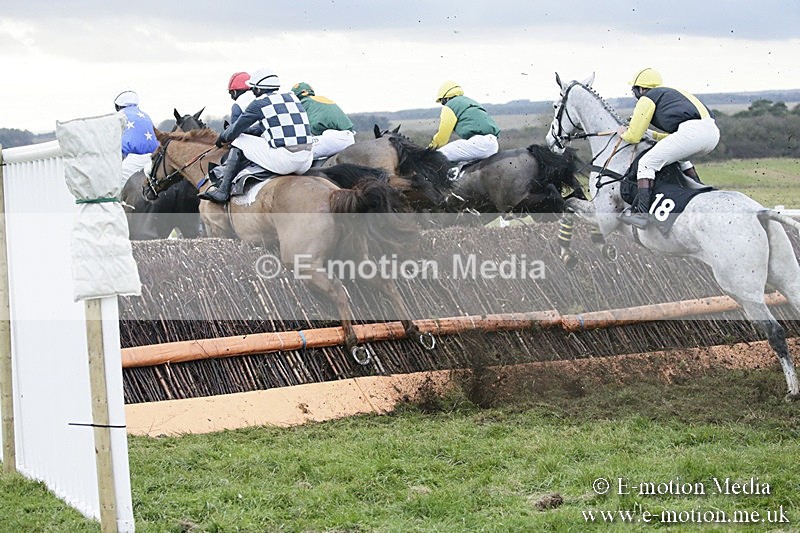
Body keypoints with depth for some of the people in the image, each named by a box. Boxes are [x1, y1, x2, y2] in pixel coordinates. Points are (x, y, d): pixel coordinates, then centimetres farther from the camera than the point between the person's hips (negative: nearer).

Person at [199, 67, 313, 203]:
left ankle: (223, 191, 9)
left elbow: (234, 131, 10)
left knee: (238, 141, 12)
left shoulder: (259, 103, 3)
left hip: (283, 161, -6)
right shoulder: (293, 98, 20)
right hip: (306, 164, 6)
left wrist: (222, 138, 32)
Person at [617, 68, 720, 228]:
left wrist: (623, 133, 34)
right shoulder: (670, 93, 38)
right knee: (680, 157, 37)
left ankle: (641, 212, -16)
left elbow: (633, 136, 13)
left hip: (693, 131, -9)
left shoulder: (647, 98, 13)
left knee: (647, 162, -4)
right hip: (714, 132, 9)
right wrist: (652, 135, 50)